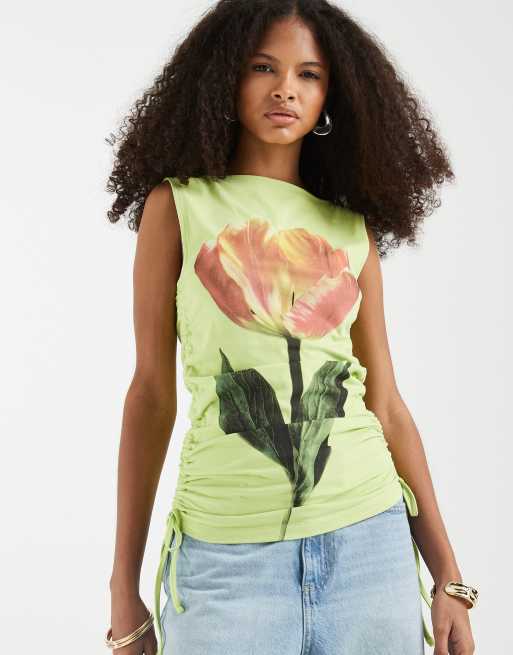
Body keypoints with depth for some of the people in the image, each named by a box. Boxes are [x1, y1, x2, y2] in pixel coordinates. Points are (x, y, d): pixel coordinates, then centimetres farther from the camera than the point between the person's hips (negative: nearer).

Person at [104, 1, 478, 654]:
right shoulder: (177, 205, 2)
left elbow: (386, 404, 8)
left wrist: (447, 575, 7)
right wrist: (124, 587, 1)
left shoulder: (353, 229, 7)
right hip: (226, 550, -2)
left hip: (369, 542, 2)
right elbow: (152, 392, 0)